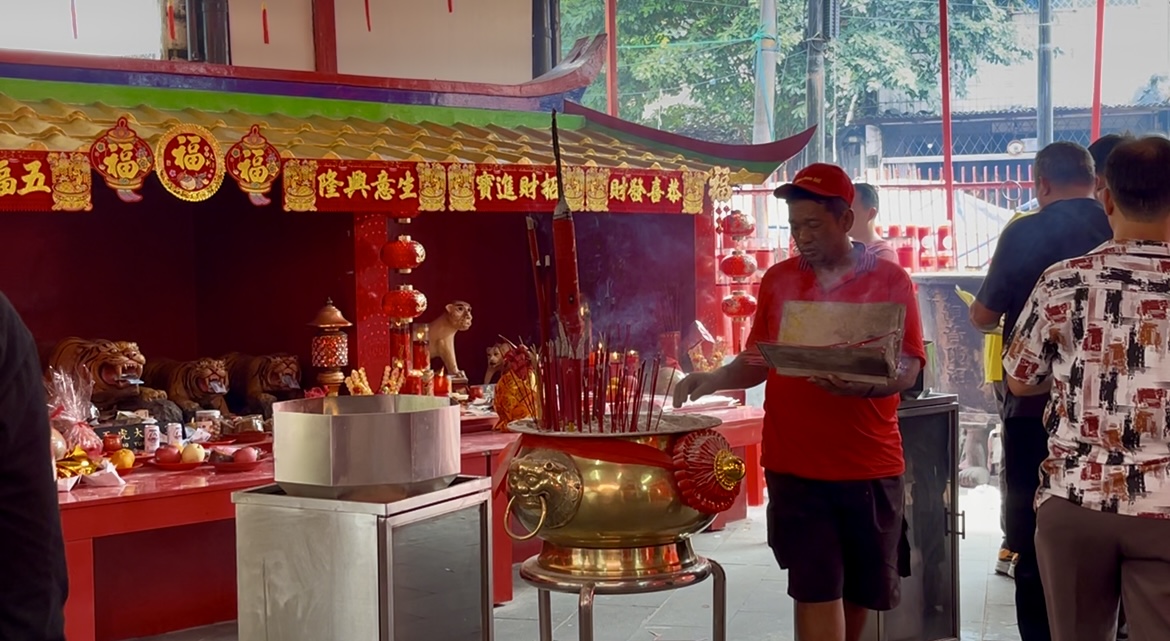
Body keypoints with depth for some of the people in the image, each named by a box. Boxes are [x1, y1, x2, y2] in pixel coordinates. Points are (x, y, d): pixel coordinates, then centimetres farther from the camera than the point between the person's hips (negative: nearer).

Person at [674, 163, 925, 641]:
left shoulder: (890, 280, -1)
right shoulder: (778, 280, 6)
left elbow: (907, 368, -7)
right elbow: (759, 361, 11)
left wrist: (861, 385, -26)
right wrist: (713, 380, -7)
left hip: (870, 467, 0)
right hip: (796, 467, 0)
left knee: (861, 591, 12)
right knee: (816, 593, -4)